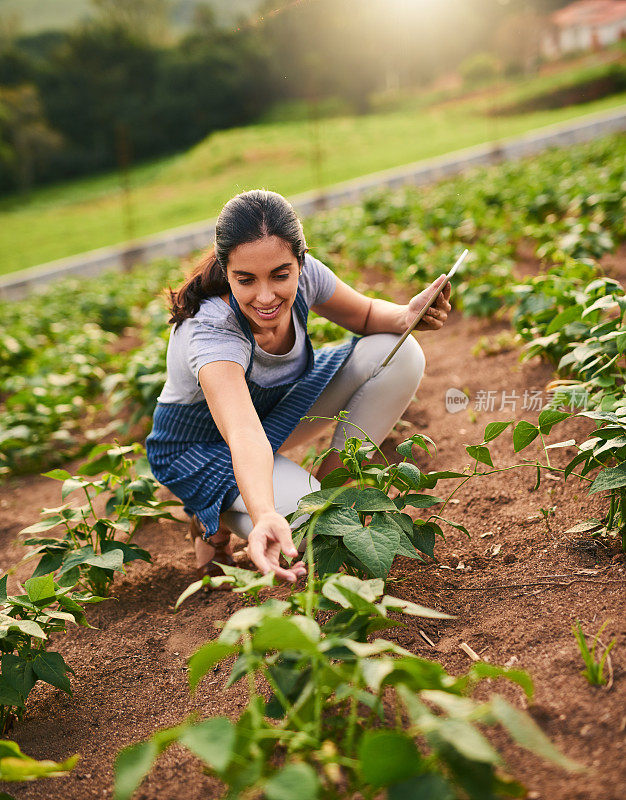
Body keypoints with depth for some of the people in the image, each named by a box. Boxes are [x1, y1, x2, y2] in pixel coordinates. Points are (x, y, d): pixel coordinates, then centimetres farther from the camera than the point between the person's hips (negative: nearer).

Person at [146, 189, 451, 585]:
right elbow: (244, 436, -54)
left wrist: (406, 315, -25)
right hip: (202, 447, -6)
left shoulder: (303, 275, -22)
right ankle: (216, 517, 0)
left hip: (278, 404, 6)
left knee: (400, 353, -13)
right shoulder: (209, 332, -39)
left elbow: (366, 314, -2)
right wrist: (265, 517, -72)